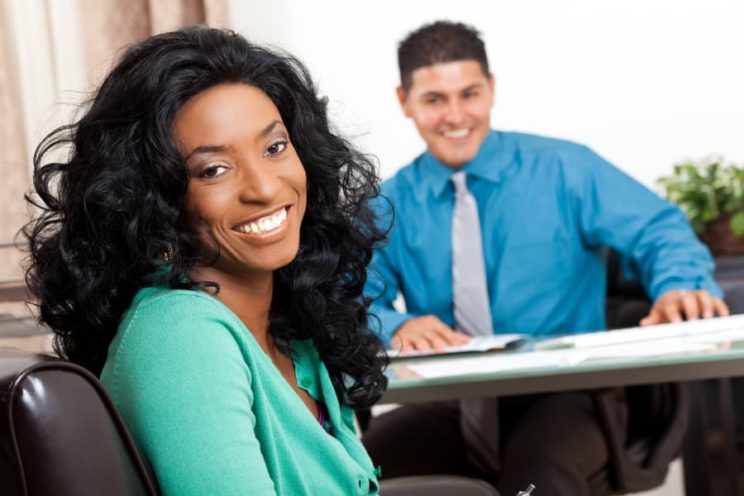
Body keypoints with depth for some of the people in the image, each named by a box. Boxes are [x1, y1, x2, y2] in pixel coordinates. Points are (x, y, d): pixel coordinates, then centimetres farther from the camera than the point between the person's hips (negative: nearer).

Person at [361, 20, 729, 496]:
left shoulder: (564, 169, 2)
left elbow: (656, 228, -4)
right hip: (450, 407, 3)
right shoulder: (389, 206, 10)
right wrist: (396, 326, -23)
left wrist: (680, 287, -27)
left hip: (561, 397, -2)